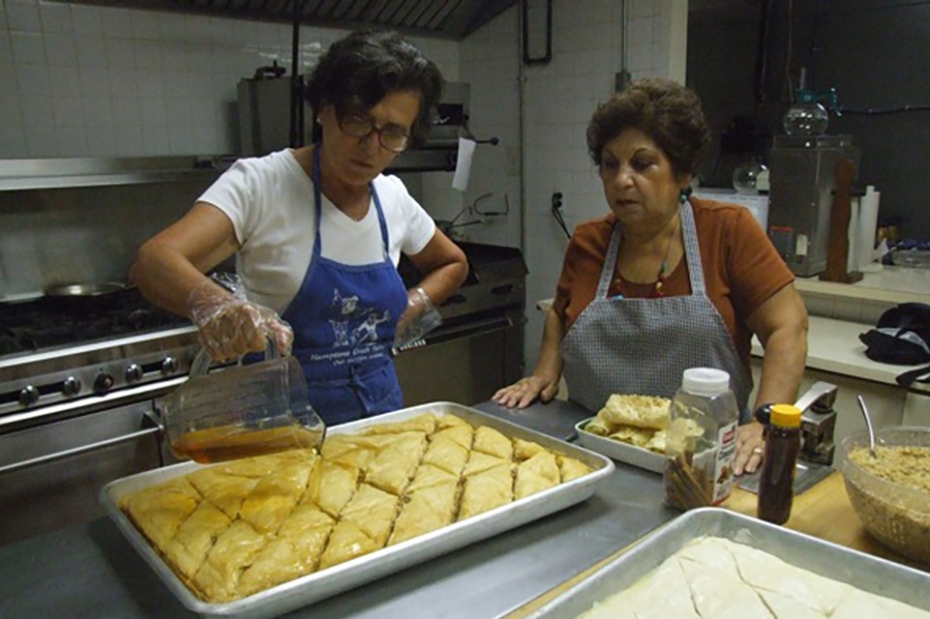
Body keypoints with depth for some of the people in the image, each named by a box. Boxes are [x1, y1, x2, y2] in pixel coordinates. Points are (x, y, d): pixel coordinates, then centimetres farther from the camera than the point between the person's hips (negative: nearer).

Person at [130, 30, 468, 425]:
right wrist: (213, 303, -47)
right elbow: (151, 262, -27)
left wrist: (413, 305, 1)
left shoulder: (394, 198, 2)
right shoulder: (260, 183, -13)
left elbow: (453, 263, 20)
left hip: (380, 410, 6)